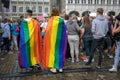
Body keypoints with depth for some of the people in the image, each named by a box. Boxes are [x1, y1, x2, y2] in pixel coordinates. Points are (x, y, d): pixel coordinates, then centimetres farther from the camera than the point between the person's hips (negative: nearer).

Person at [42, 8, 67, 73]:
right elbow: (64, 32, 4)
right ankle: (60, 67, 18)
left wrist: (47, 39, 0)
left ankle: (53, 67, 10)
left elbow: (47, 31, -11)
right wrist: (64, 39, 13)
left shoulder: (51, 20, -9)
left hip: (52, 39, -3)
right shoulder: (62, 20, 0)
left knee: (53, 51, 8)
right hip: (60, 39, 3)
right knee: (60, 51, 12)